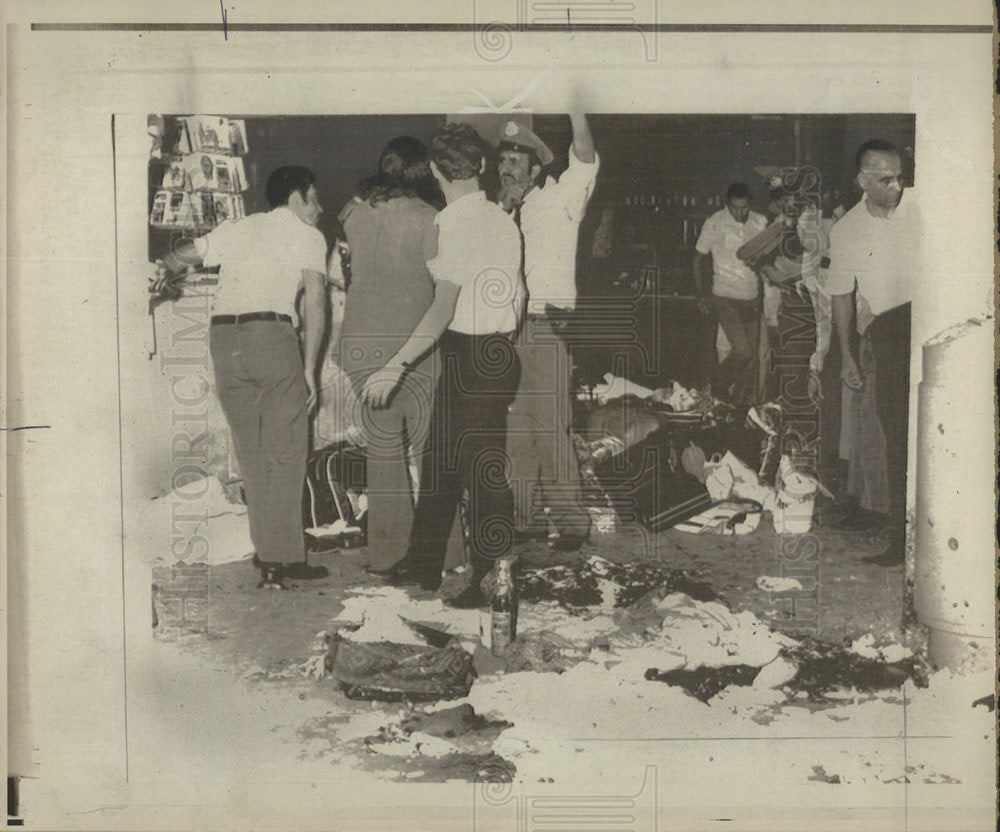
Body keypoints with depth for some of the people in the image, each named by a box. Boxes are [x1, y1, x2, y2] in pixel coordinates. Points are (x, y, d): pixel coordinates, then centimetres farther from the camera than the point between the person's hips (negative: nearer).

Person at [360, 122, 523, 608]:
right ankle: (423, 567, 31)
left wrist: (395, 368, -25)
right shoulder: (503, 220, 8)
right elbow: (517, 294, 15)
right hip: (498, 351, 9)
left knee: (485, 474, 0)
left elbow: (443, 309, -25)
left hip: (471, 358, -9)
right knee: (439, 462, 18)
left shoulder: (456, 224, -17)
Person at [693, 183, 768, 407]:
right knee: (741, 350, -16)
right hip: (725, 297, -4)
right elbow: (698, 258, 2)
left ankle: (743, 402, 17)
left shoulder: (760, 222, 3)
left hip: (752, 297, 5)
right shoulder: (714, 224, -8)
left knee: (753, 353, 4)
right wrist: (701, 294, -1)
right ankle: (721, 388, 9)